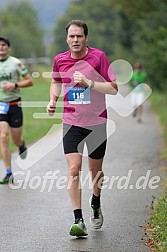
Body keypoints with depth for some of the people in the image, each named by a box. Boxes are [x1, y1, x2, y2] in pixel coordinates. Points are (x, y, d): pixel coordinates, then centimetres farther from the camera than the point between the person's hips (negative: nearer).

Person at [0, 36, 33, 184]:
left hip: (14, 105, -2)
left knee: (16, 140, 5)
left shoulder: (15, 63, -7)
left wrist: (14, 85, -18)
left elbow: (29, 81, -5)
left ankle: (22, 146, 45)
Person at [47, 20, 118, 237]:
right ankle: (78, 221, -12)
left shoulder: (98, 56, -10)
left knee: (96, 171, 11)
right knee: (73, 170, -12)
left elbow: (113, 88, -12)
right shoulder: (60, 60, 0)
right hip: (71, 123, 1)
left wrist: (89, 82, -25)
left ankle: (96, 204, 41)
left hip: (96, 123, -1)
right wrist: (53, 100, 4)